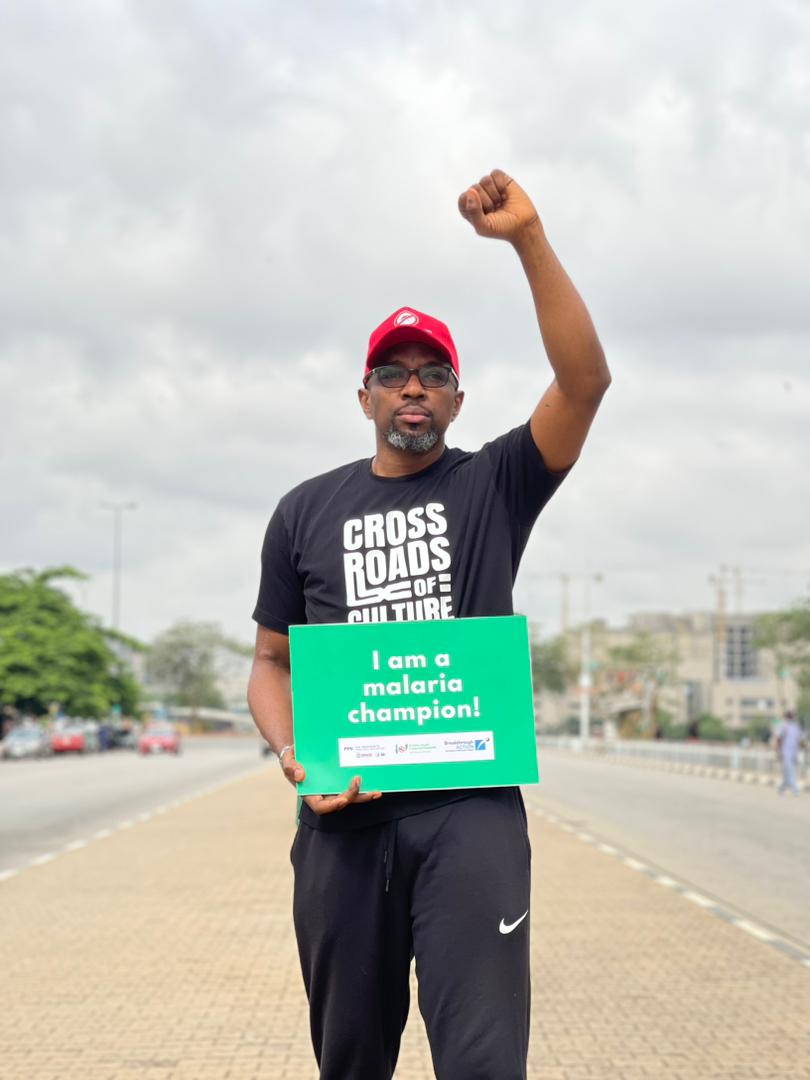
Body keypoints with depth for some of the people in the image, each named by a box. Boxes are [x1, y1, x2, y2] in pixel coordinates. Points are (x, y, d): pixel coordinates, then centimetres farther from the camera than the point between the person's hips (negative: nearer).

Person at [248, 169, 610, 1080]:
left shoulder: (494, 487, 7)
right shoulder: (306, 512, 13)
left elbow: (585, 380, -9)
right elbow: (272, 662, 16)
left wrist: (527, 239, -17)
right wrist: (291, 755, -5)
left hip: (471, 808, -2)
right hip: (342, 813, 2)